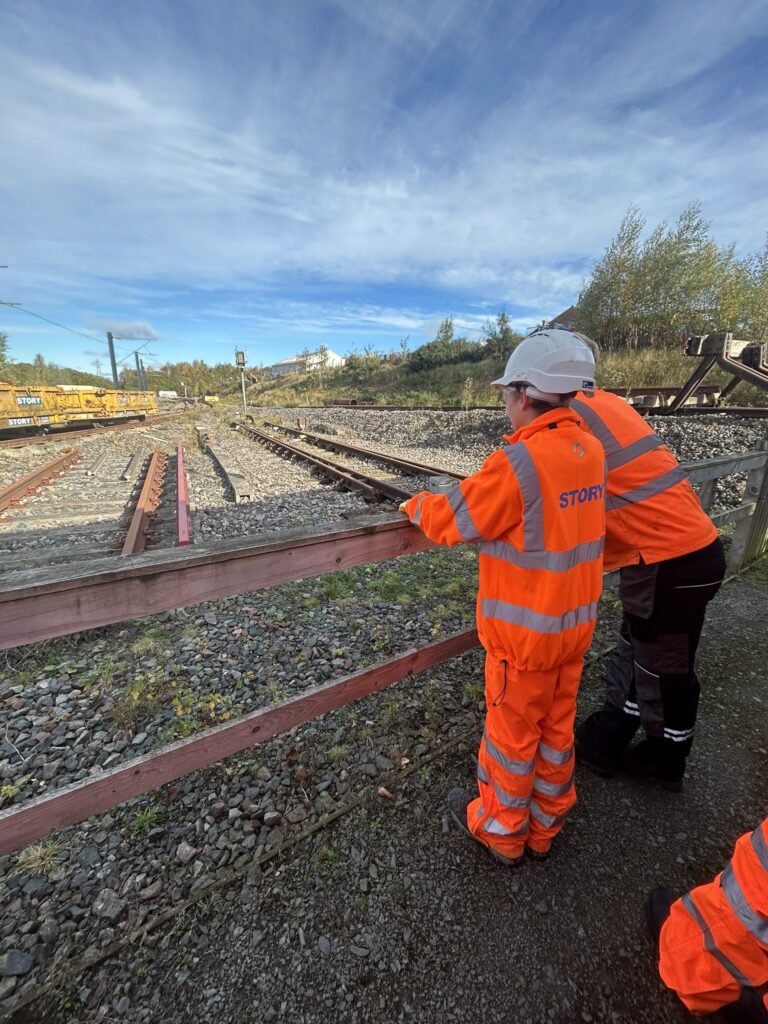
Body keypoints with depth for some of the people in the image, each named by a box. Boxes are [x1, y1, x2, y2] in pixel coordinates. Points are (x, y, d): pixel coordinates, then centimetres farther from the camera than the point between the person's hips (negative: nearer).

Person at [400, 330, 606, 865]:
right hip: (577, 620, 7)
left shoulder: (517, 463, -26)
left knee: (511, 731, 15)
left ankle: (500, 829, 40)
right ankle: (545, 824, 46)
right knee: (557, 726, 23)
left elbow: (450, 521, -18)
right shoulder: (590, 449, -3)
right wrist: (487, 489, 7)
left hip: (526, 629, -7)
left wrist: (416, 504, 0)